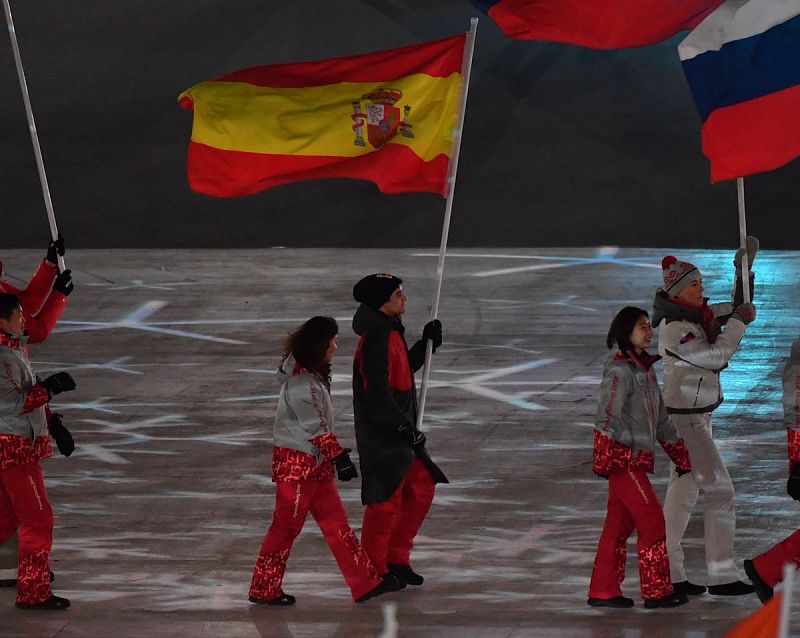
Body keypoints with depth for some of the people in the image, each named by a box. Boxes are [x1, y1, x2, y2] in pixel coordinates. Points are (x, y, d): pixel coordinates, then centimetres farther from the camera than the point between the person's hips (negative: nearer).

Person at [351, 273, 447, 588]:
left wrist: (426, 344, 10)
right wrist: (404, 427, -24)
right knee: (386, 498, -3)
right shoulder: (377, 339, -22)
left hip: (400, 429, 10)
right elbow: (377, 392, -25)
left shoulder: (390, 332, 10)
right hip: (382, 434, -10)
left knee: (421, 488, 14)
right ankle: (374, 571, 8)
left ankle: (396, 560, 24)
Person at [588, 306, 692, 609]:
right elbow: (607, 418, -18)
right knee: (652, 521, -5)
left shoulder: (645, 369, 15)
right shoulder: (620, 371, -14)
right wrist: (603, 459, -23)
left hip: (637, 458, 9)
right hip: (623, 458, -9)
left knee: (620, 524, 10)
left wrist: (681, 456, 22)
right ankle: (657, 592, 1)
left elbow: (661, 420, 21)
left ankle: (603, 591, 14)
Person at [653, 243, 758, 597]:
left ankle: (669, 574, 18)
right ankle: (722, 577, -4)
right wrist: (738, 322, -11)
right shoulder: (674, 329, -19)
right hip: (685, 418, -10)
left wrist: (743, 272, 7)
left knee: (683, 493, 12)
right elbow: (716, 355, -22)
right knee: (719, 489, -8)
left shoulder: (699, 316, 8)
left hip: (697, 417, 10)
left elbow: (738, 309, 21)